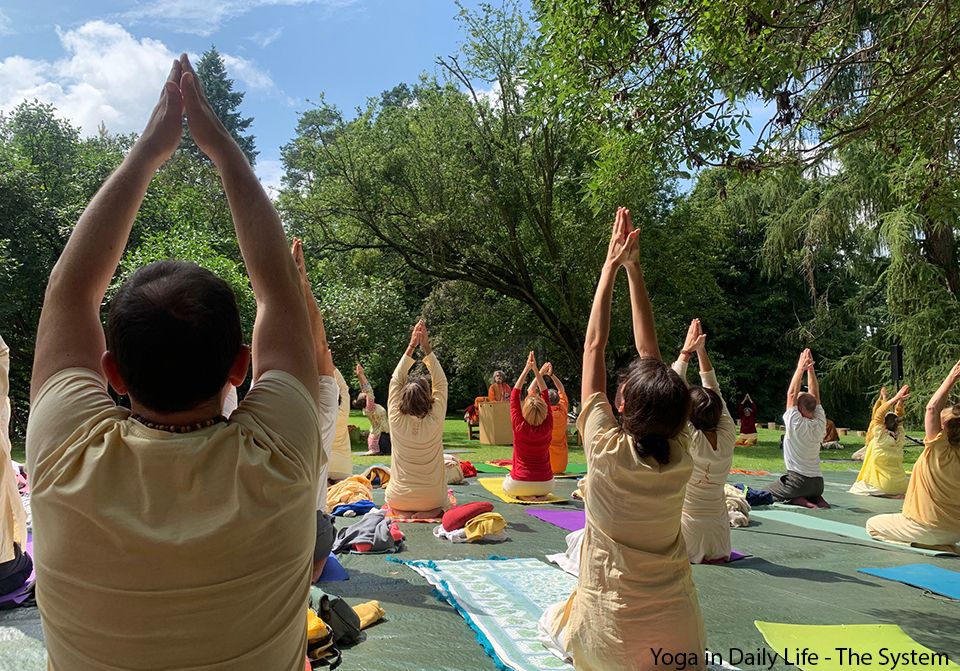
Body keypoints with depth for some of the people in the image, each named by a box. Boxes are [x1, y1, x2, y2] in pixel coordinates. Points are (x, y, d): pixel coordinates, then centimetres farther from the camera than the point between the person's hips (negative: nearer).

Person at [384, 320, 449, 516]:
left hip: (398, 499, 1)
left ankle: (403, 511, 3)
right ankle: (430, 511, 0)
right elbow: (441, 382, -5)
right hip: (431, 499, -1)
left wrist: (411, 346, -3)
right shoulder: (434, 421, -16)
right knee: (442, 503, 32)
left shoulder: (396, 420, -14)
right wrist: (426, 348, -6)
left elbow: (395, 380, -3)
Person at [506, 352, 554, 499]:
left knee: (506, 482, 31)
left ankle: (525, 495, 3)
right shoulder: (547, 426, -10)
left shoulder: (519, 426, -15)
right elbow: (545, 394, -3)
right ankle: (539, 494, 7)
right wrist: (535, 369, -3)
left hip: (519, 485, -3)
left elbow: (514, 395, -8)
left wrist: (527, 369, -6)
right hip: (545, 485, 3)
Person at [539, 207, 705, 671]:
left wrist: (611, 266, -4)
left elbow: (594, 346, -10)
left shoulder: (608, 452, -19)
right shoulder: (680, 456, -10)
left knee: (552, 620, 31)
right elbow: (650, 352, -3)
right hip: (680, 633, 1)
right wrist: (633, 269, 2)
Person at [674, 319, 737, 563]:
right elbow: (714, 390, 0)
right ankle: (712, 557, 12)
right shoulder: (727, 437, -8)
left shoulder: (688, 440, -21)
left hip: (686, 535, -5)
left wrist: (686, 352, -8)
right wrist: (701, 350, -1)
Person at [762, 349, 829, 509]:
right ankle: (816, 499, 2)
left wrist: (800, 369, -7)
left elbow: (791, 393, -10)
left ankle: (798, 500, -10)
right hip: (818, 483, 6)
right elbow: (815, 395, 7)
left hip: (797, 481, -6)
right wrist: (810, 368, 3)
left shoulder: (795, 423, -14)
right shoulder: (820, 424, 2)